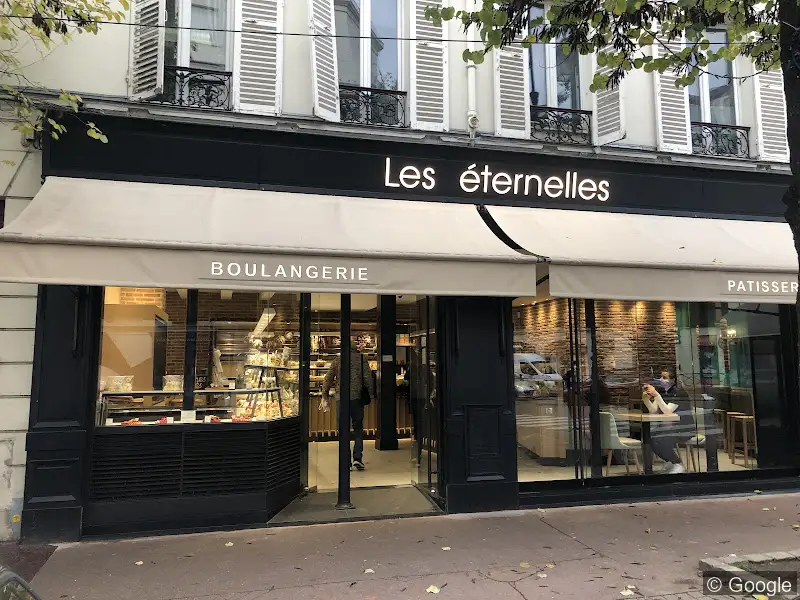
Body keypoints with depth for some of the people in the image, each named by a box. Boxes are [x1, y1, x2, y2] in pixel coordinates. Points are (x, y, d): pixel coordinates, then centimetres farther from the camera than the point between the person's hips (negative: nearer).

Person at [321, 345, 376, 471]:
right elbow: (368, 377, -4)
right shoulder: (362, 358, 0)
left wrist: (325, 398, 11)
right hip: (357, 398, -1)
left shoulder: (337, 360, 6)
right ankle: (357, 458, -1)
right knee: (358, 428, 11)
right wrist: (371, 395, 5)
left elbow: (328, 379, 6)